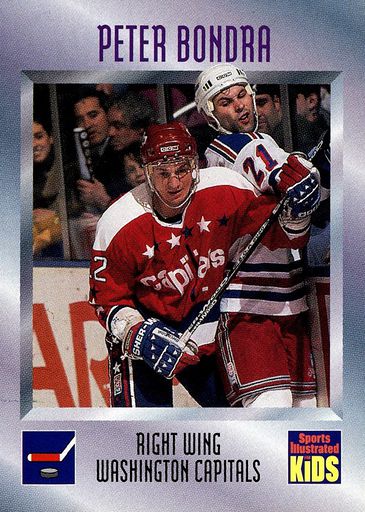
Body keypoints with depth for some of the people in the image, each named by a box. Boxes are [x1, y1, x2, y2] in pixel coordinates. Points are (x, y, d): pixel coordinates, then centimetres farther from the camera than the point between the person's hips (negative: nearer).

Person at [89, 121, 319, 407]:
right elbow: (106, 297, -11)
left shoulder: (224, 191, -17)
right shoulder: (117, 225, -22)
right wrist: (137, 333, -27)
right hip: (143, 322, -3)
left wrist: (296, 211, -29)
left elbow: (281, 234, -8)